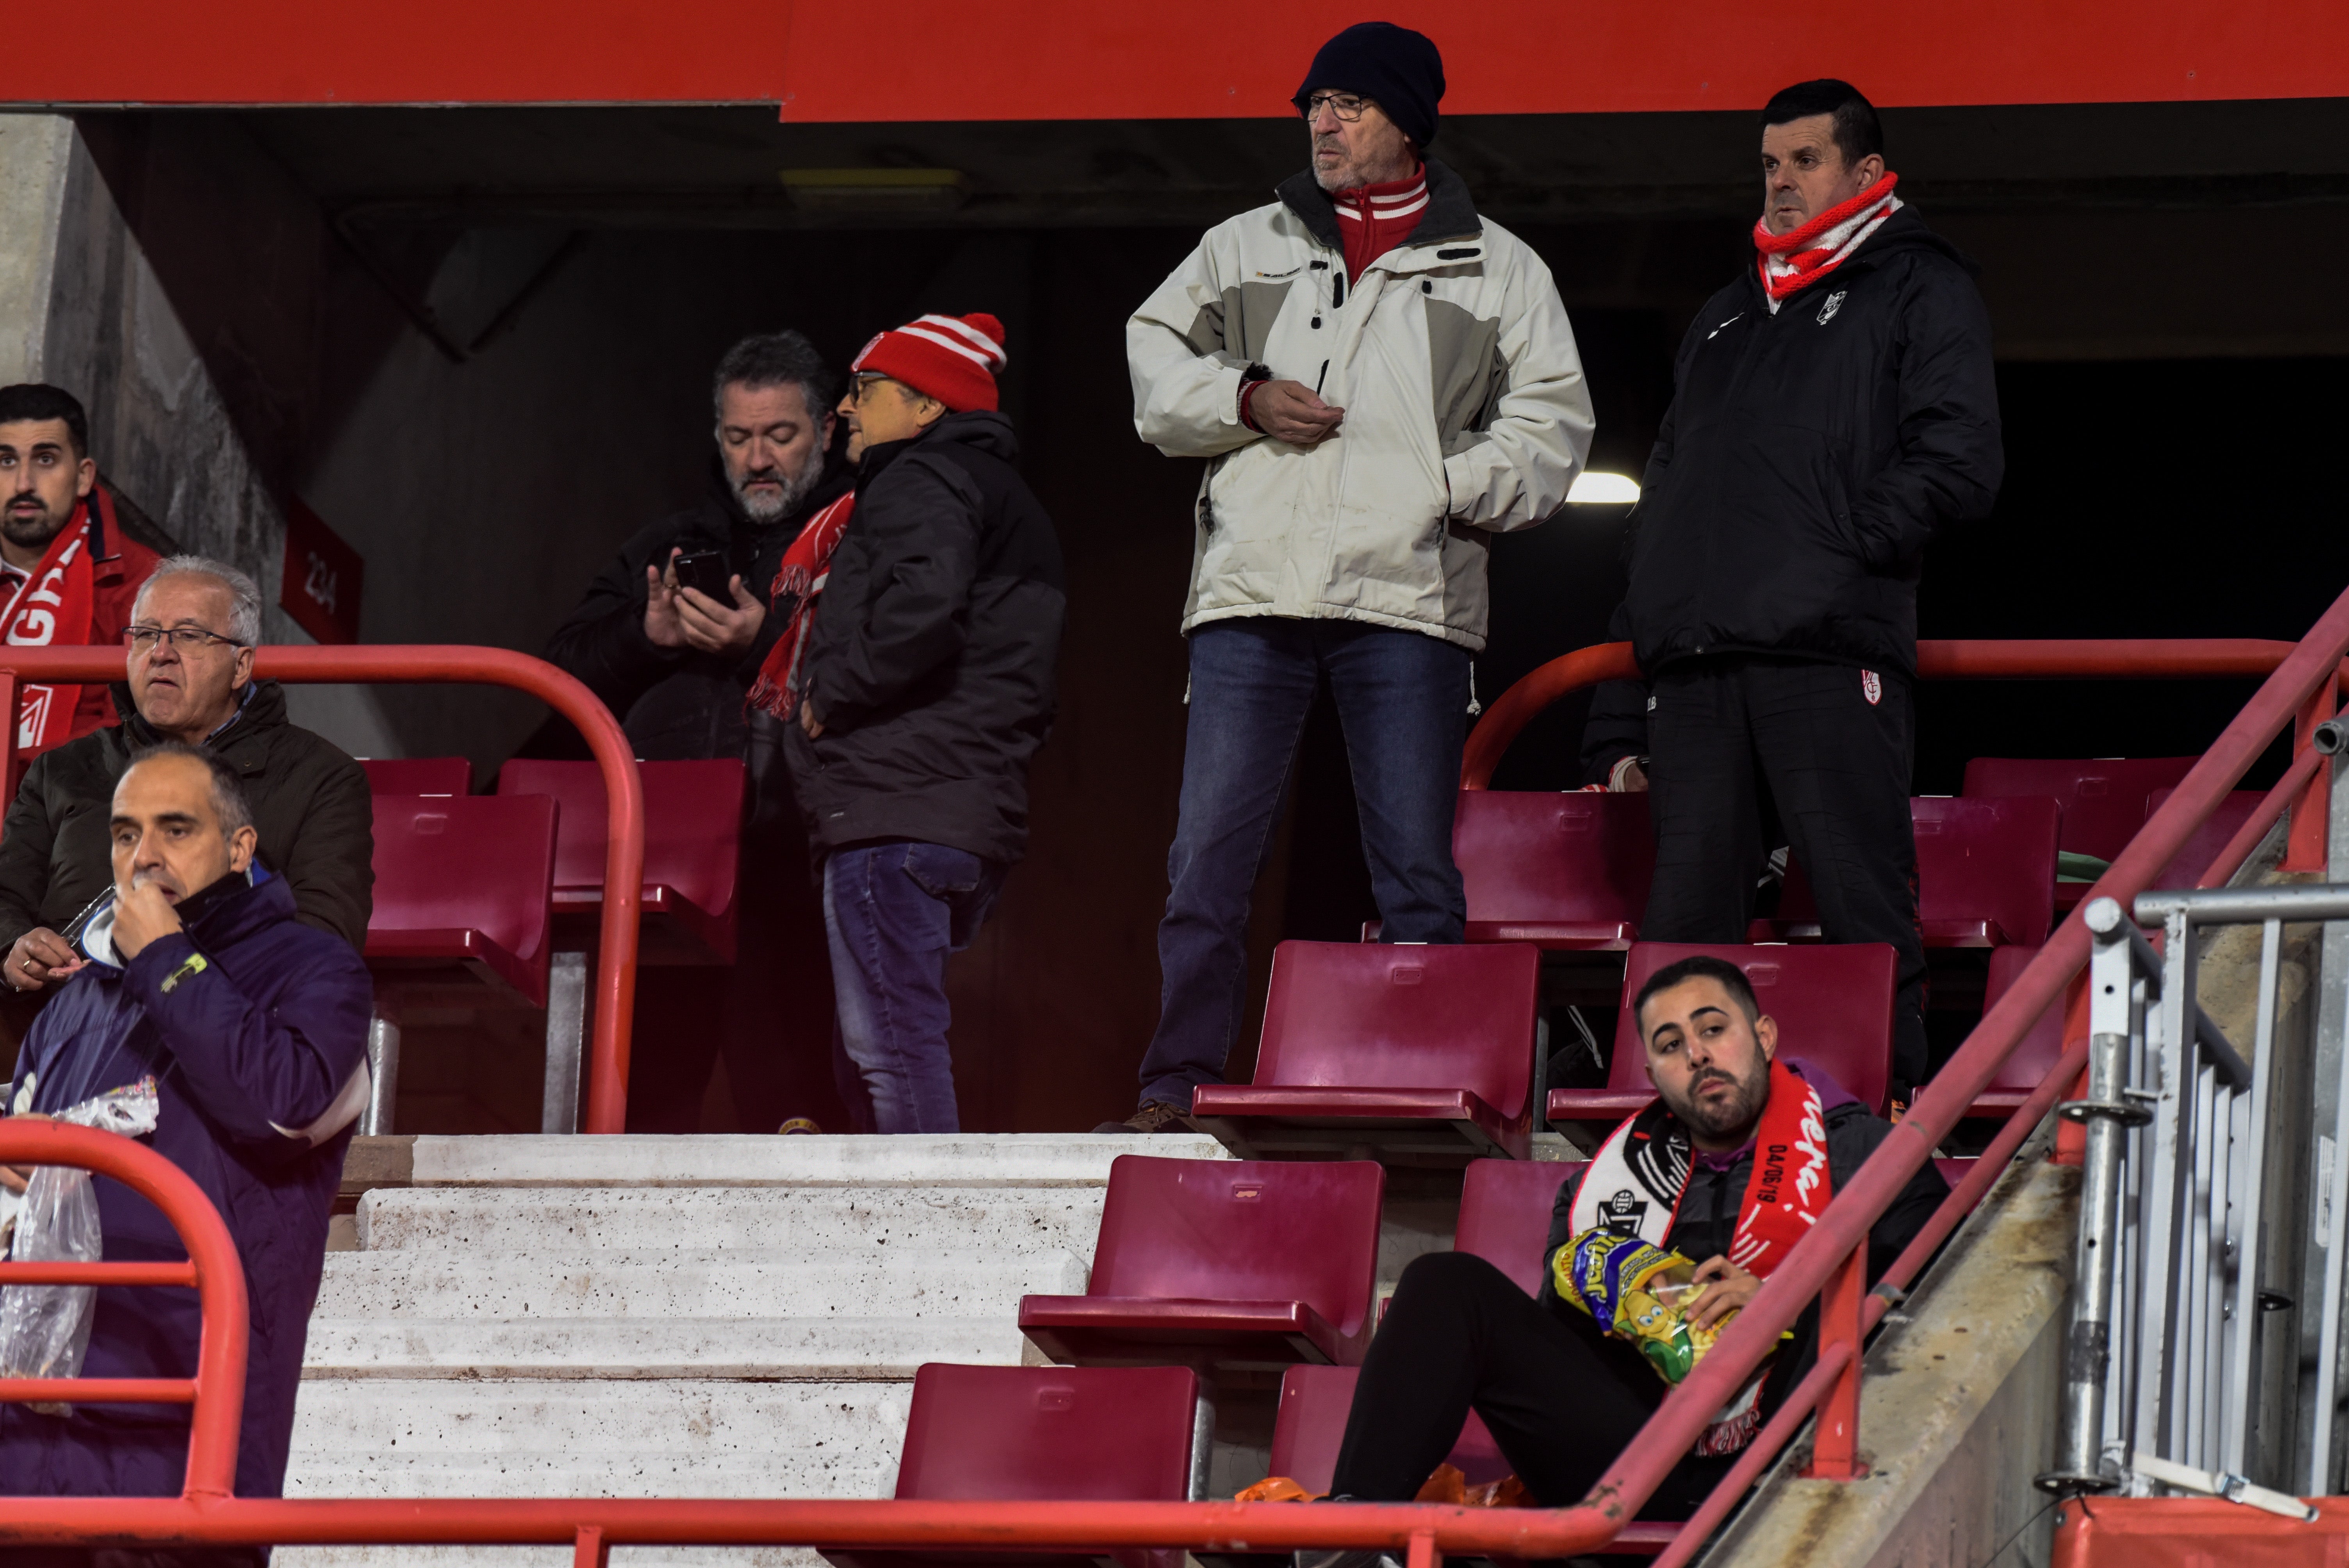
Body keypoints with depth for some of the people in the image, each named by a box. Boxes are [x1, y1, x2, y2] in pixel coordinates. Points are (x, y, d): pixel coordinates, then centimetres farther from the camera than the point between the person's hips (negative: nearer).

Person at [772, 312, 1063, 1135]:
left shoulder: (923, 481, -4)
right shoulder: (1011, 499, 27)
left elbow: (922, 609, -25)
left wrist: (827, 696, -11)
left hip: (897, 812, -10)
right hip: (981, 816, 10)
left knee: (890, 1042, -13)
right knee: (874, 1059, 13)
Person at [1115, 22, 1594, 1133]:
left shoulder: (1495, 269, 12)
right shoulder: (1244, 249, 18)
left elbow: (1550, 421, 7)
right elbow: (1154, 365, 16)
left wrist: (1456, 487, -8)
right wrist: (1244, 399, -2)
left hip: (1409, 594, -2)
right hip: (1252, 587, 2)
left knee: (1416, 869, -2)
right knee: (1210, 855, -2)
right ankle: (1180, 1089, 3)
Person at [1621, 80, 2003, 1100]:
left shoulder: (1919, 288, 8)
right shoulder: (1727, 315, 29)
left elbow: (1959, 463, -3)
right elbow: (1669, 473, 30)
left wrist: (1842, 546, -10)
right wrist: (1650, 599, 13)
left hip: (1829, 648, -6)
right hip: (1694, 654, 6)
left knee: (1862, 903, -9)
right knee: (1687, 910, 3)